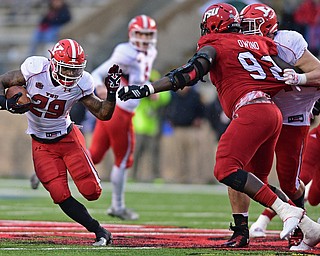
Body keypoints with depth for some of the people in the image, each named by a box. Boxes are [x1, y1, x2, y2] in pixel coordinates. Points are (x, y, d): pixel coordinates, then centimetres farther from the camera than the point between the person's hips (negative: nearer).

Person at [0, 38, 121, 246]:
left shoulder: (81, 84, -14)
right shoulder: (35, 69, -19)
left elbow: (103, 114, -4)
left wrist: (112, 92, -21)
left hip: (68, 137, 0)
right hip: (42, 145, 0)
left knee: (91, 191, -13)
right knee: (60, 196, -12)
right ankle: (100, 232, 1)